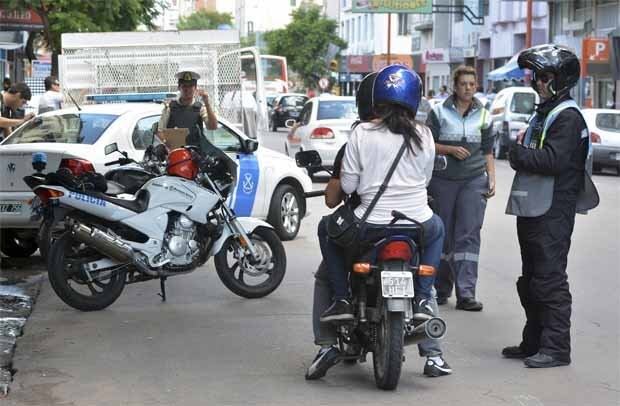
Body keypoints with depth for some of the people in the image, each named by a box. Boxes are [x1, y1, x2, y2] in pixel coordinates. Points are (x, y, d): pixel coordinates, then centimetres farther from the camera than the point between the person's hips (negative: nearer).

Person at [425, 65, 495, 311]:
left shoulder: (483, 115, 13)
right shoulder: (439, 111, 5)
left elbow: (487, 151, 15)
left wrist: (491, 179, 4)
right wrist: (450, 149, -14)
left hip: (474, 180, 1)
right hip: (443, 180, -1)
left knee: (469, 234, -9)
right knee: (442, 234, 3)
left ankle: (466, 293, -13)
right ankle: (441, 289, 15)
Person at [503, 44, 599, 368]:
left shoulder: (567, 117, -13)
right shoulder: (544, 113, 19)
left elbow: (553, 160, -25)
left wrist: (518, 153, -12)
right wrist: (522, 152, -1)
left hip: (553, 213, -10)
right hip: (532, 209, 10)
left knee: (550, 280, -8)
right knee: (531, 280, 15)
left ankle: (556, 347, -4)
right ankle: (534, 342, 24)